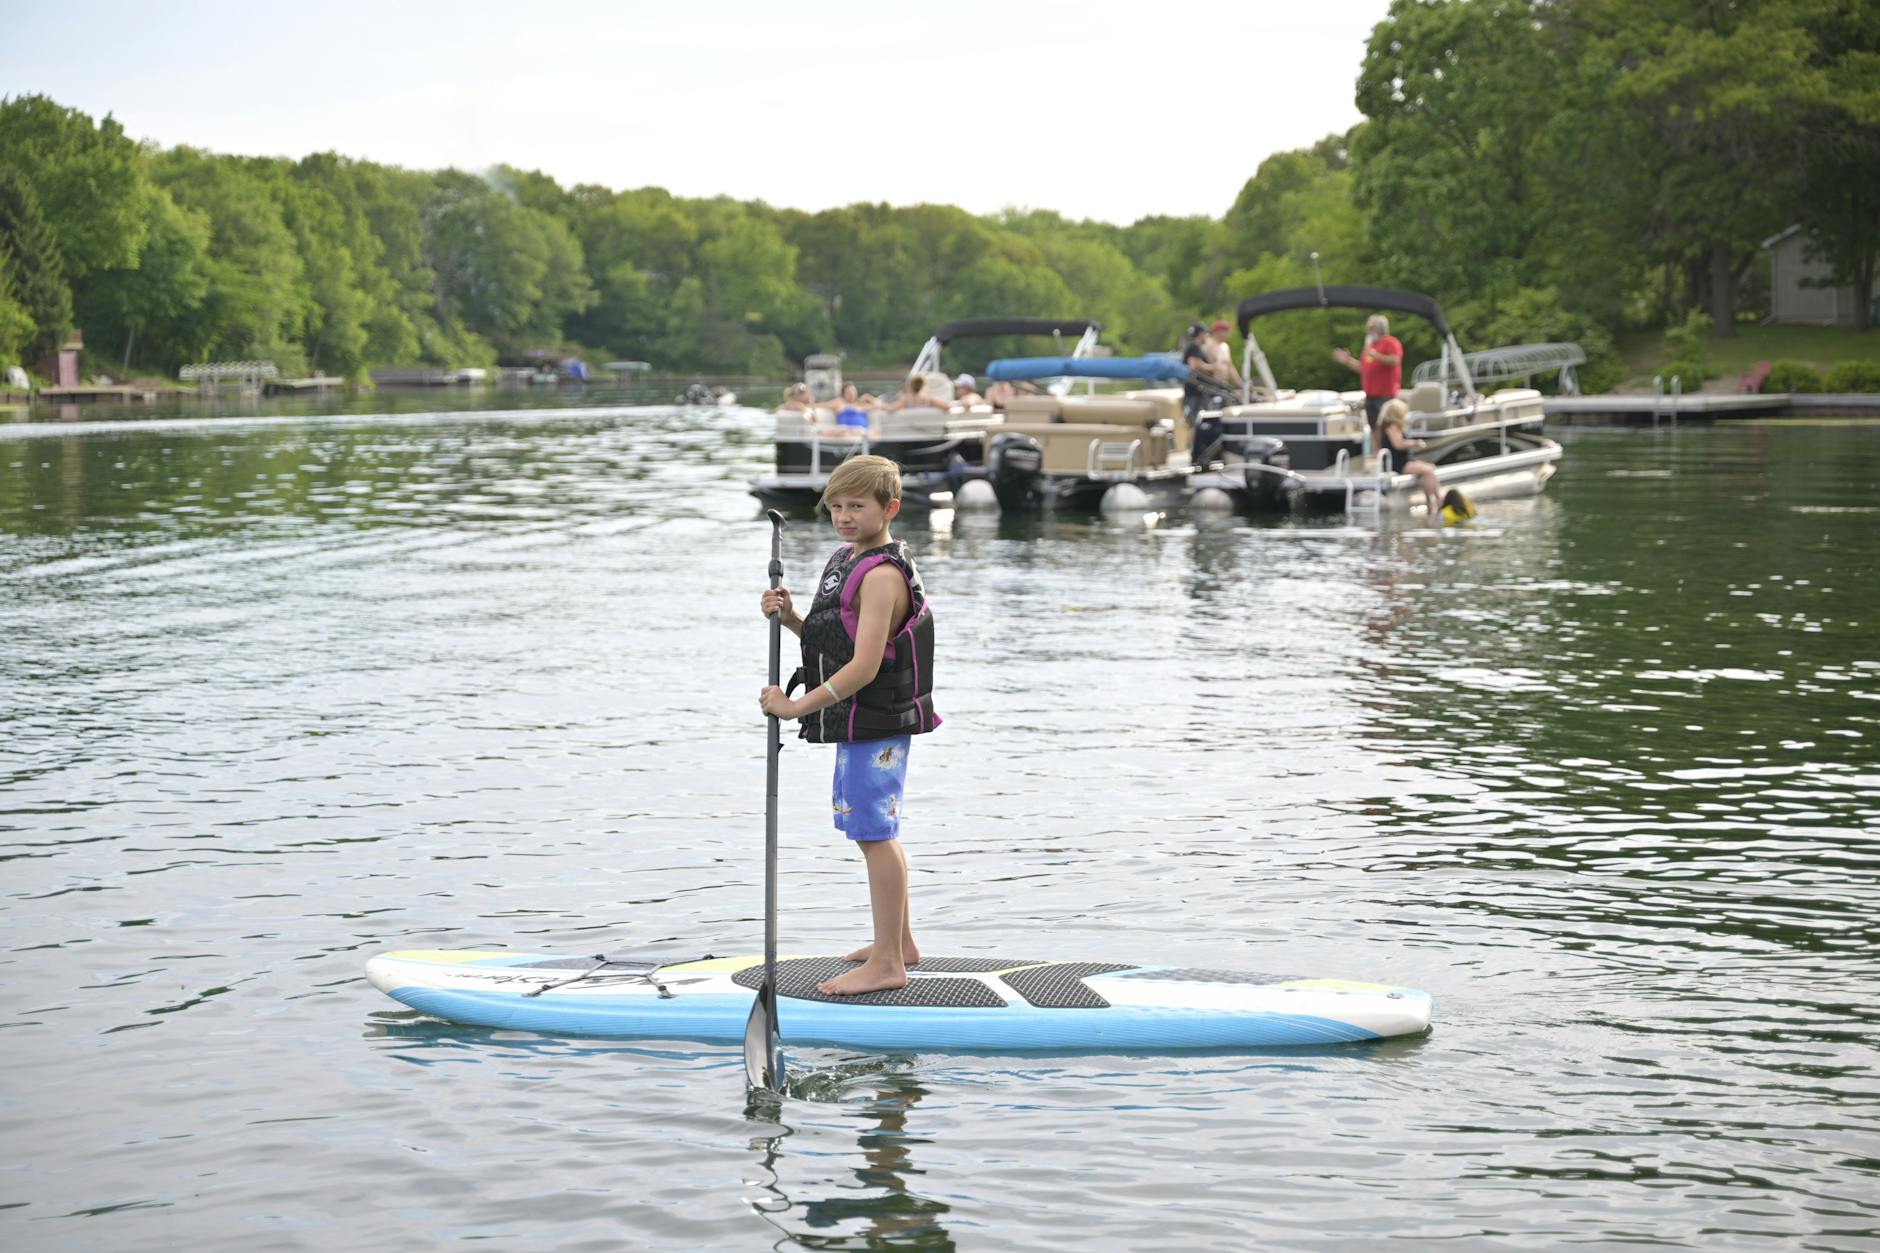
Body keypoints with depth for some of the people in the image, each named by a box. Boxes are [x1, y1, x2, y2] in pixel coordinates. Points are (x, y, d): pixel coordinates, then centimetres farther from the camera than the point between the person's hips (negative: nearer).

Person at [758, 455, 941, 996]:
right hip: (863, 724, 11)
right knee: (878, 832, 20)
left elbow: (864, 665, -25)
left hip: (874, 723, -11)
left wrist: (797, 706, -22)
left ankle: (887, 963, -2)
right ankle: (898, 941, 33)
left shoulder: (882, 575, -20)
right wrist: (789, 617, 1)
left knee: (874, 834, -7)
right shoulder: (845, 561, 12)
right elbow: (830, 640, 19)